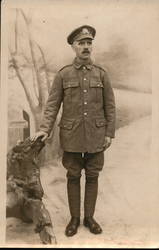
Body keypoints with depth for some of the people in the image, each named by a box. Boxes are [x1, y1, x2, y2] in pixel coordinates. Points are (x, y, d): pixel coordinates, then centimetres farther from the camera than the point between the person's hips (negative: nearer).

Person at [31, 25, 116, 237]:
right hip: (72, 136, -1)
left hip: (96, 136, 1)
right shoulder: (63, 74, 0)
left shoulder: (101, 74, 3)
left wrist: (110, 133, 0)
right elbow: (52, 104, -1)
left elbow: (110, 106, 4)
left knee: (92, 176, 10)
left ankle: (89, 217, 27)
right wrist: (45, 129, -13)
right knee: (73, 176, 9)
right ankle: (74, 218, 26)